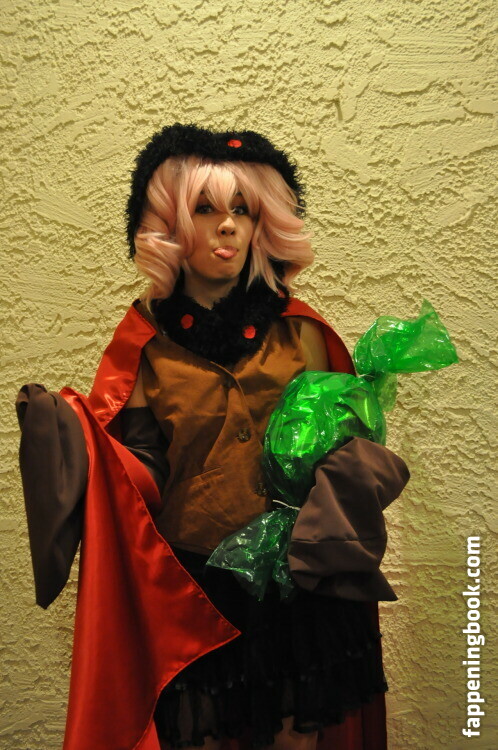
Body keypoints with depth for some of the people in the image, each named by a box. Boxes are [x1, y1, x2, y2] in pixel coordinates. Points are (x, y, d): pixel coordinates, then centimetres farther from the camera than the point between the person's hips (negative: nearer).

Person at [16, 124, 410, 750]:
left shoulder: (298, 331, 2)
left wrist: (356, 462, -16)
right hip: (189, 583, -1)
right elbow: (141, 475, -5)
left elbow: (337, 437, 5)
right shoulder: (145, 341, -1)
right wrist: (68, 434, -21)